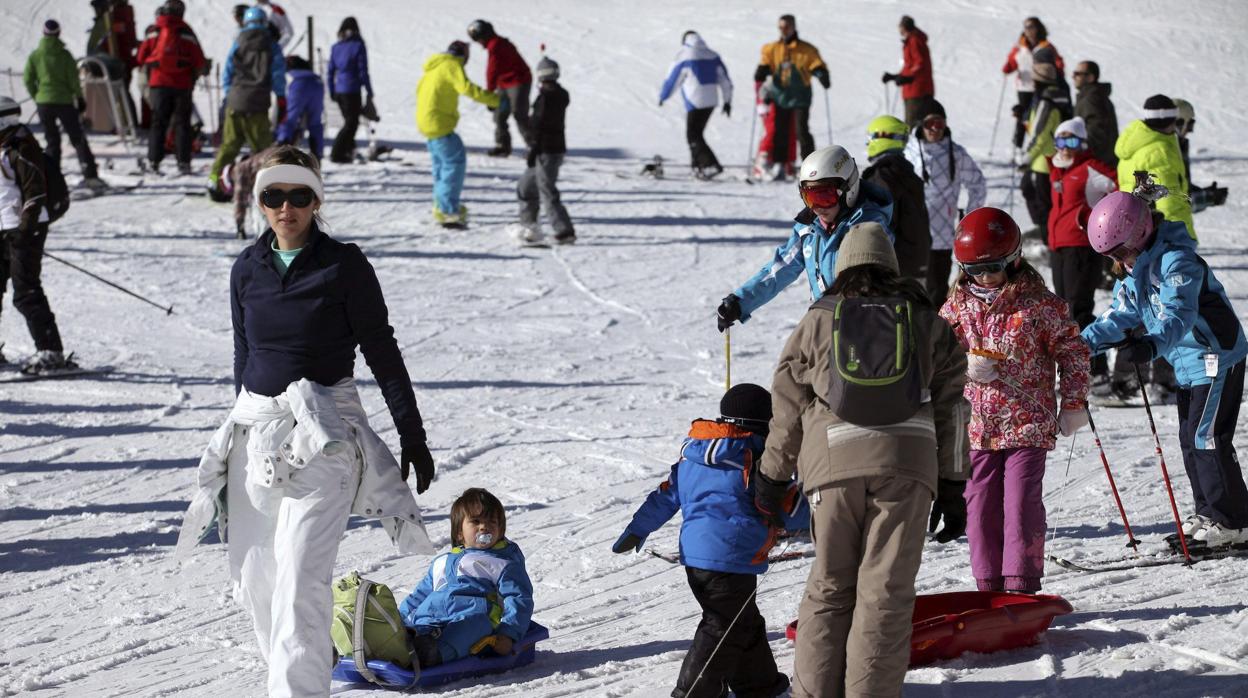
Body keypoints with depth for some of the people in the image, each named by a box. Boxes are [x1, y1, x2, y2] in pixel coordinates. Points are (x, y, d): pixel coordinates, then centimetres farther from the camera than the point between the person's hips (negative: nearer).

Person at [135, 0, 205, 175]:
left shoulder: (154, 31, -1)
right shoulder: (187, 34, -4)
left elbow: (141, 57, 1)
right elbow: (199, 62, -4)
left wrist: (149, 75, 18)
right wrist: (192, 79, 14)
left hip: (159, 83, 1)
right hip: (183, 85, -1)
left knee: (158, 122, 8)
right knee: (182, 123, 5)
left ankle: (154, 161, 1)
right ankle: (183, 162, 0)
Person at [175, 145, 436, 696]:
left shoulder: (343, 265, -5)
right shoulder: (247, 269, 9)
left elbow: (382, 352, -1)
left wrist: (412, 436, -1)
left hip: (323, 435, -5)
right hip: (255, 430, 6)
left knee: (300, 572, -16)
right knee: (253, 572, 8)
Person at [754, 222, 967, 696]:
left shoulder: (818, 320, 13)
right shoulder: (925, 321, 16)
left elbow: (788, 406, 13)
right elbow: (949, 407, 14)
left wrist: (772, 477, 21)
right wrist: (952, 487, 17)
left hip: (834, 463, 0)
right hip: (907, 462, 0)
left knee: (829, 587, 10)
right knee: (886, 591, 0)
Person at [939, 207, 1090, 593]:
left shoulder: (1038, 303, -5)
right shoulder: (958, 305, 6)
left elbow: (1073, 351, 1)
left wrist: (1073, 404, 0)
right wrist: (965, 365, -19)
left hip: (1028, 425, -4)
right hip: (976, 428, 4)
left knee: (1021, 503, -8)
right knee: (980, 505, 5)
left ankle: (1021, 585, -2)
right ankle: (989, 586, 15)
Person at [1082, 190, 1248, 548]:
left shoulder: (1177, 261, -24)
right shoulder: (1133, 270, 6)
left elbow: (1179, 314, -36)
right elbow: (1123, 315, 11)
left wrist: (1153, 345, -53)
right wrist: (1086, 341, -2)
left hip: (1217, 357, -10)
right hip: (1188, 363, 10)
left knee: (1207, 439, -9)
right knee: (1190, 439, 13)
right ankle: (1209, 513, 23)